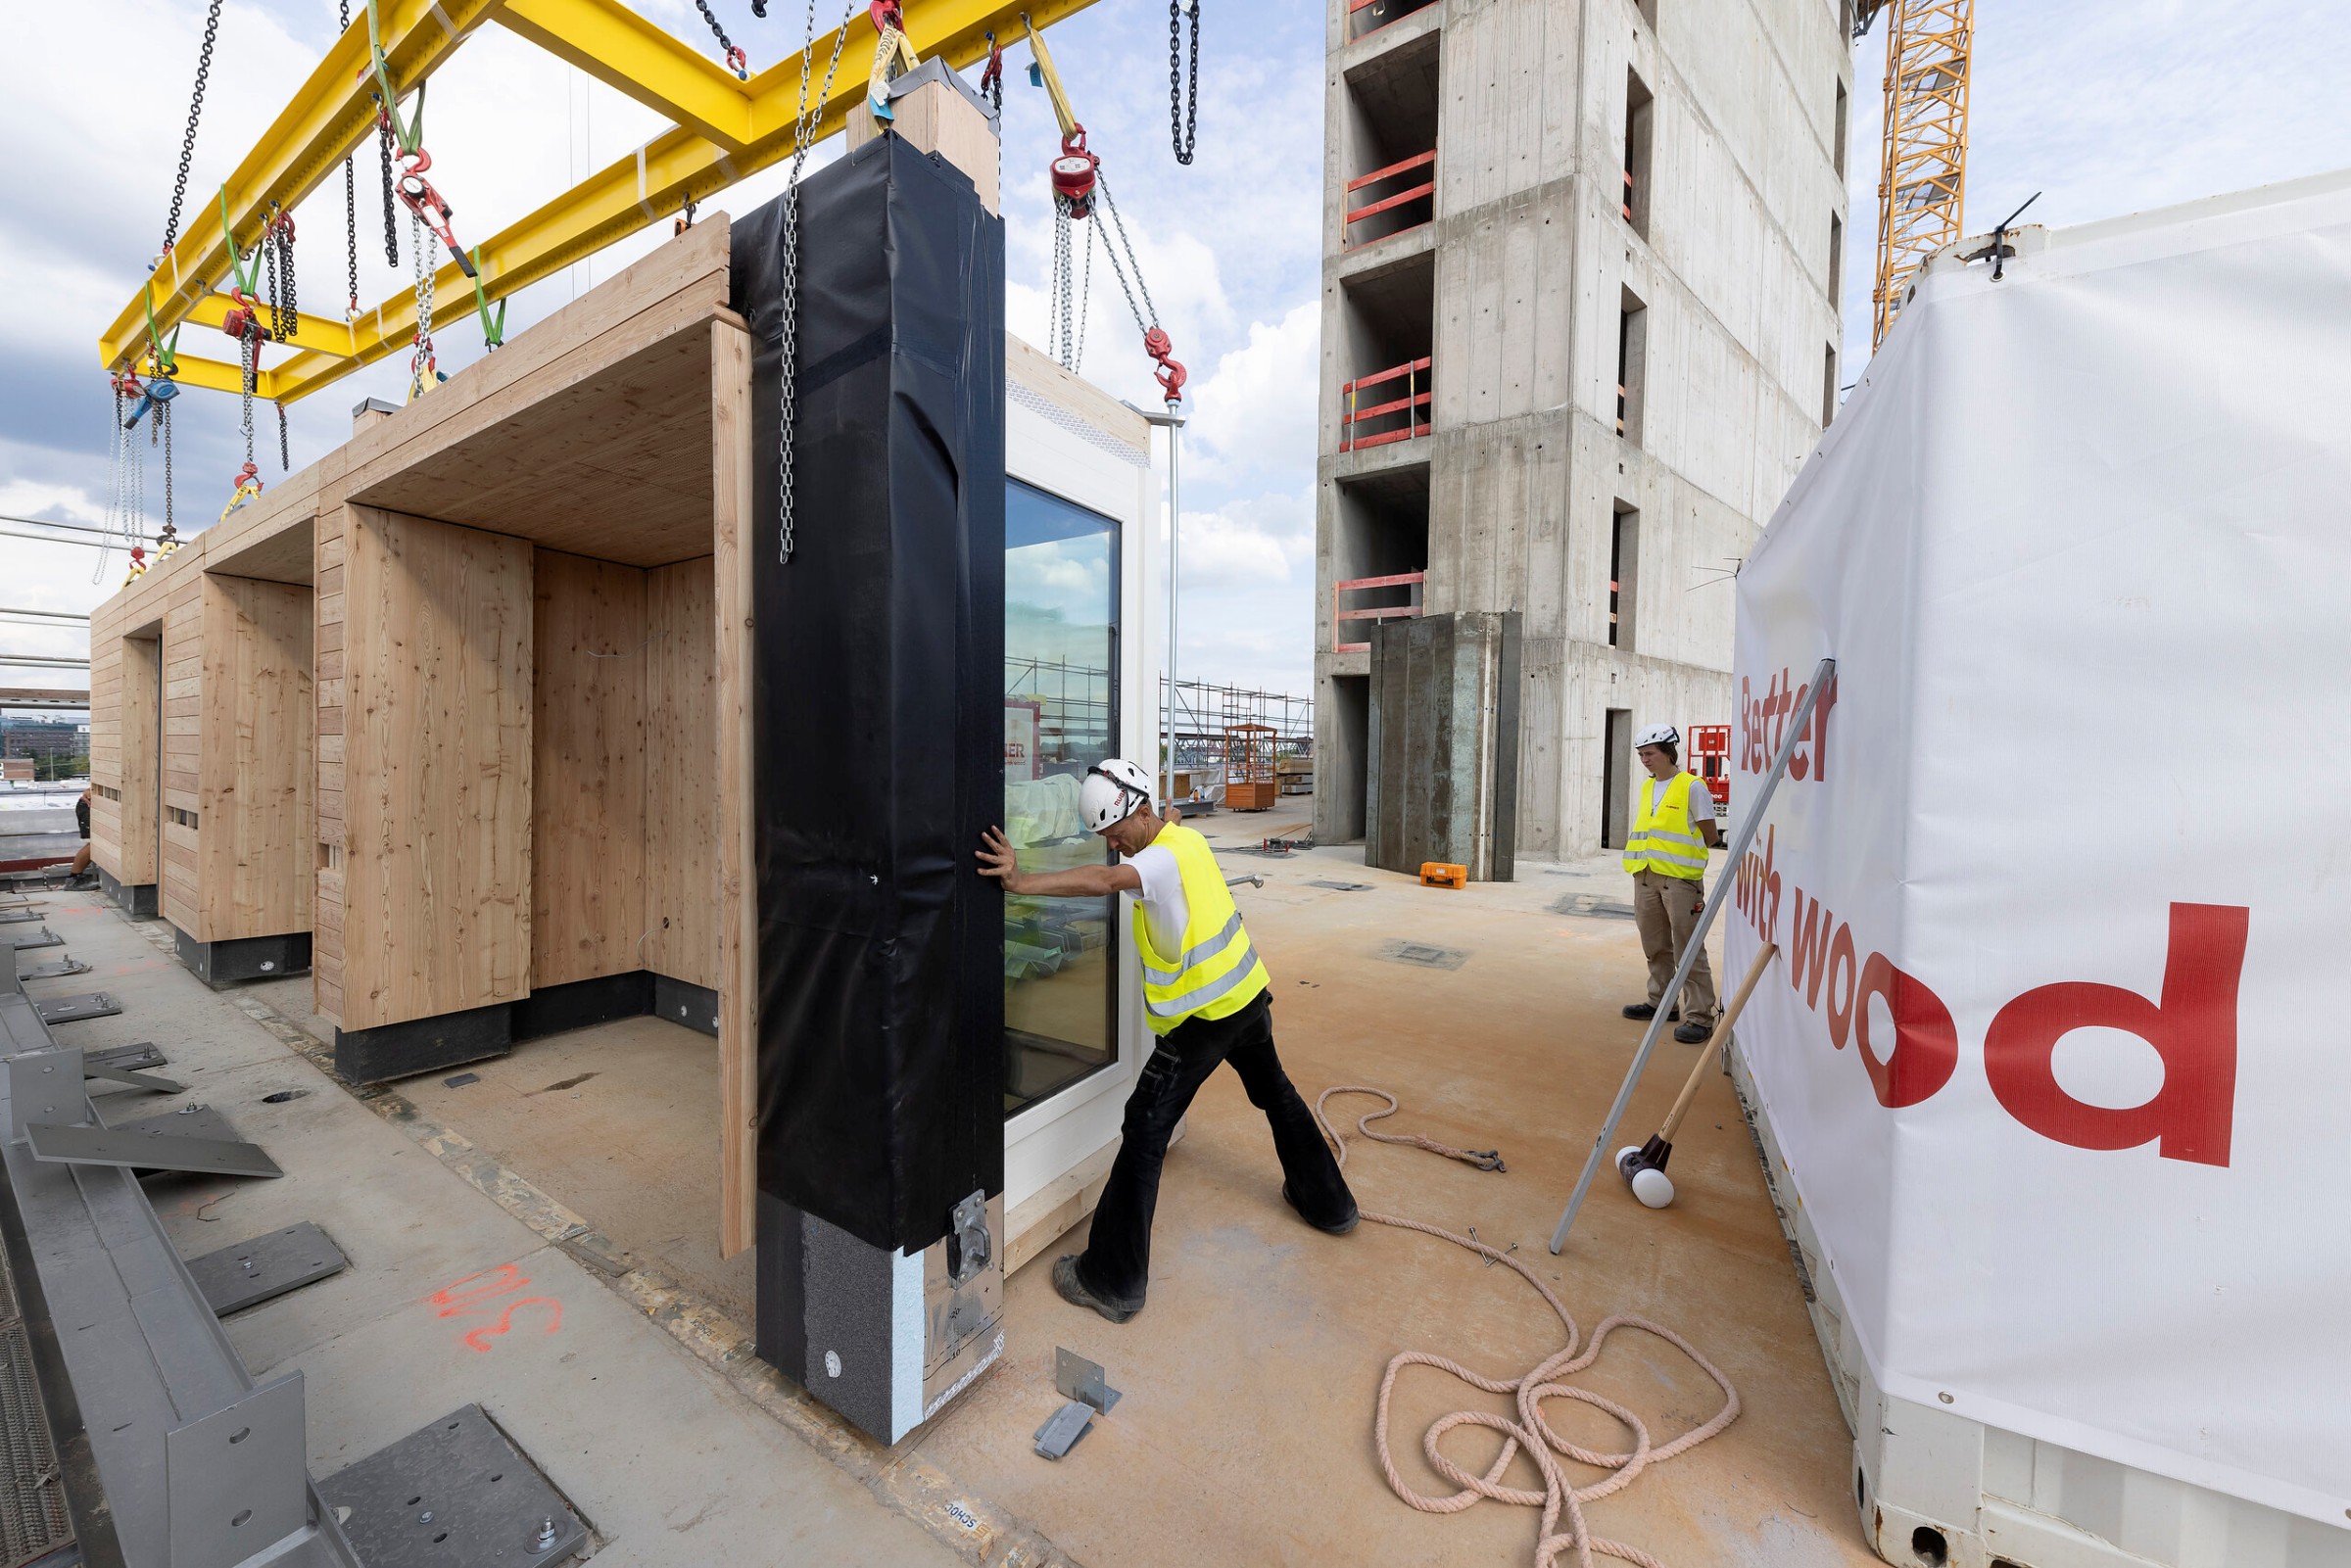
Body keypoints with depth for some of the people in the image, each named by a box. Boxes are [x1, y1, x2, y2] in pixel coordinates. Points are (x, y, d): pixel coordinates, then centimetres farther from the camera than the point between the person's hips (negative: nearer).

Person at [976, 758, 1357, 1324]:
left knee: (1145, 1131, -3)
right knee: (1274, 1092, 28)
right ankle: (1328, 1202, 47)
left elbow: (1105, 880, -40)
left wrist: (1019, 881, -47)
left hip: (1206, 1014, -10)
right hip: (1249, 992, 10)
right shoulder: (1186, 838, 5)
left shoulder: (1163, 859, -24)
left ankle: (1114, 1282, 6)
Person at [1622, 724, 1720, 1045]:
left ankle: (1698, 1016, 2)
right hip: (1646, 878, 7)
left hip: (1680, 879, -7)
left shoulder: (1691, 787, -7)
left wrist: (1682, 853, 1)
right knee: (1656, 946, 15)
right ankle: (1661, 1002, 28)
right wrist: (1643, 856, 8)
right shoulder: (1646, 787, 14)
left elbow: (1711, 836, -4)